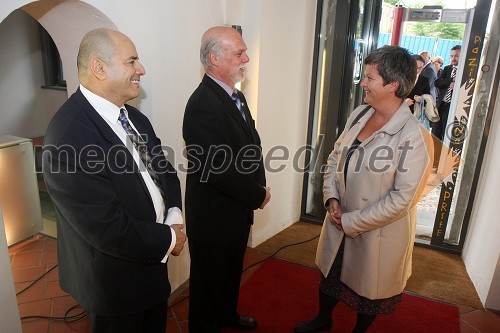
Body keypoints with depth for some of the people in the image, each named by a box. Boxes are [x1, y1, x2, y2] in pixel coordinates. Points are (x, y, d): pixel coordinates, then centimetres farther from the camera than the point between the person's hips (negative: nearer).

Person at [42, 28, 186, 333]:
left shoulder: (135, 118, -1)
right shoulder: (69, 136, -28)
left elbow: (165, 170, 7)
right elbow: (107, 228, -30)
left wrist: (174, 216, -11)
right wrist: (169, 239, -17)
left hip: (151, 263, 8)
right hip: (114, 279, -7)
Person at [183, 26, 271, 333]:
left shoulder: (236, 96, 5)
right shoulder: (203, 105, -26)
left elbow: (252, 145, 10)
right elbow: (219, 170, -28)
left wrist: (260, 185, -3)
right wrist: (258, 195, -15)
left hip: (239, 209, 9)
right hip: (214, 216, -9)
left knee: (232, 271, 29)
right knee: (209, 279, 16)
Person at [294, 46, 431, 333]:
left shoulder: (413, 137, -24)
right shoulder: (359, 114, -4)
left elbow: (401, 199, -23)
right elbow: (335, 157, 5)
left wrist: (351, 222, -18)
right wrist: (332, 198, -8)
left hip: (379, 232, -6)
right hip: (340, 220, 6)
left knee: (368, 287, 20)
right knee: (330, 273, 26)